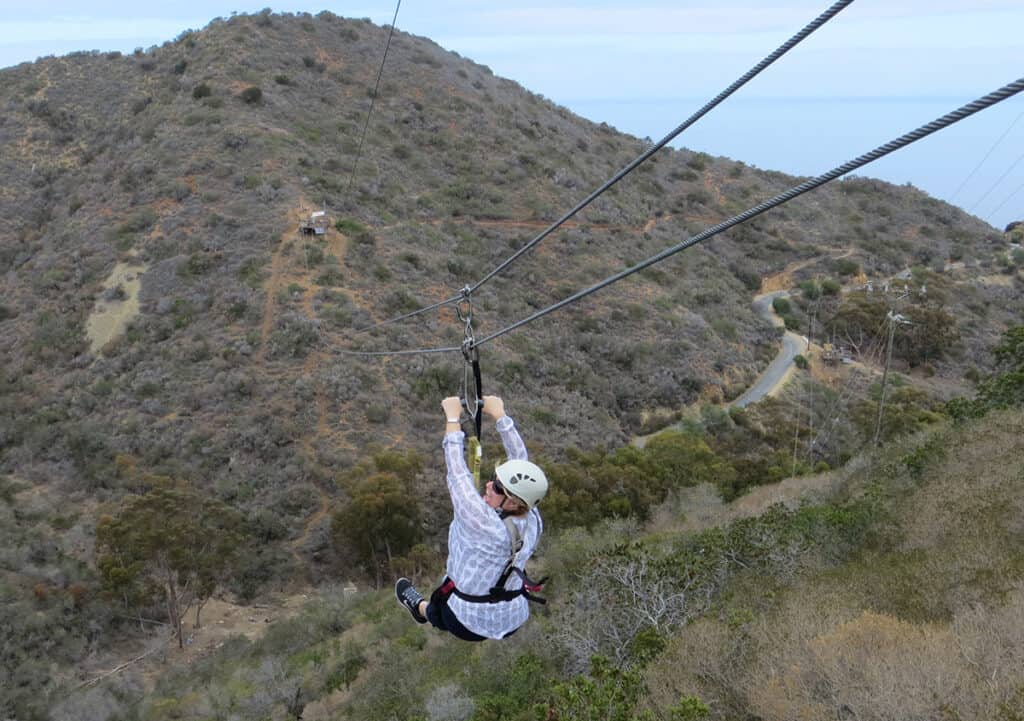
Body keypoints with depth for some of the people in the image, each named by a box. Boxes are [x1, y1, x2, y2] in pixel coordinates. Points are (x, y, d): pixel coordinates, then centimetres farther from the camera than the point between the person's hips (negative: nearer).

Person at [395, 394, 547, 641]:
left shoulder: (485, 525, -35)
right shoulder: (532, 519, -18)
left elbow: (458, 473, -27)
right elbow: (520, 459, -9)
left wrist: (453, 418, -19)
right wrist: (499, 415, -2)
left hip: (470, 624, -4)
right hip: (513, 621, 4)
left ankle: (421, 609, 60)